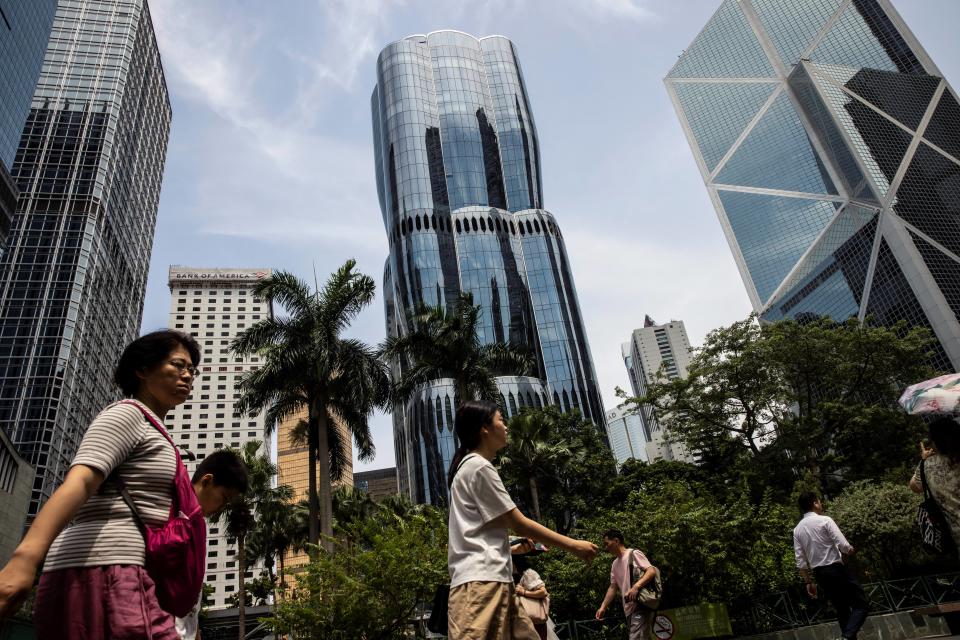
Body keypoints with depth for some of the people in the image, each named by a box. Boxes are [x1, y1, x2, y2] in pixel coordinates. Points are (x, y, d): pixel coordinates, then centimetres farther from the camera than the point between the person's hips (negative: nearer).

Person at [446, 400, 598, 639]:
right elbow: (518, 523, -8)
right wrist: (573, 545, -2)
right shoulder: (479, 467, -8)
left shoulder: (469, 467, 24)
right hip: (482, 582, -11)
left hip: (490, 580, 11)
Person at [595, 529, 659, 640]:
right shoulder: (614, 564, 21)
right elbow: (613, 587, 20)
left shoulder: (633, 553, -3)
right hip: (629, 609, 8)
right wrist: (603, 607, 9)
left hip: (641, 606, -8)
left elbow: (652, 571, -15)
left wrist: (635, 587, -28)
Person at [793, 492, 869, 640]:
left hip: (819, 574, 6)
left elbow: (801, 561, 6)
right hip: (836, 569, -6)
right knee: (861, 604, 2)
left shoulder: (797, 530, 8)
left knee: (842, 610, 17)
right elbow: (843, 546, -15)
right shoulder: (825, 520, -9)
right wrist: (851, 550, 8)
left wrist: (808, 582, 14)